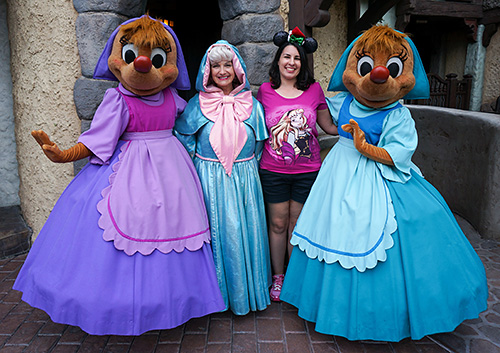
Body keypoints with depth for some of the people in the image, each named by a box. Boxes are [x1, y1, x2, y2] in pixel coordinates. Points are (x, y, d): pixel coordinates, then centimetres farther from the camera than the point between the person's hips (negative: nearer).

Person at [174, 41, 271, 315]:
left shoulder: (251, 104, 6)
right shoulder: (197, 104, 1)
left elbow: (259, 145, 12)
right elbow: (184, 143, 7)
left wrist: (247, 168, 5)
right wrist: (200, 168, 1)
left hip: (244, 178, 2)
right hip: (209, 179, -1)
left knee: (245, 229, 7)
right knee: (216, 230, 4)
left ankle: (247, 289, 27)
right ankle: (218, 292, 24)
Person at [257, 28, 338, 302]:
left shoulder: (314, 90, 1)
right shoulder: (265, 91, 1)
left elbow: (330, 126, 9)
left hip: (307, 171, 0)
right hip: (273, 171, 0)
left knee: (298, 225, 11)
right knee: (278, 224, 9)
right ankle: (277, 276, 29)